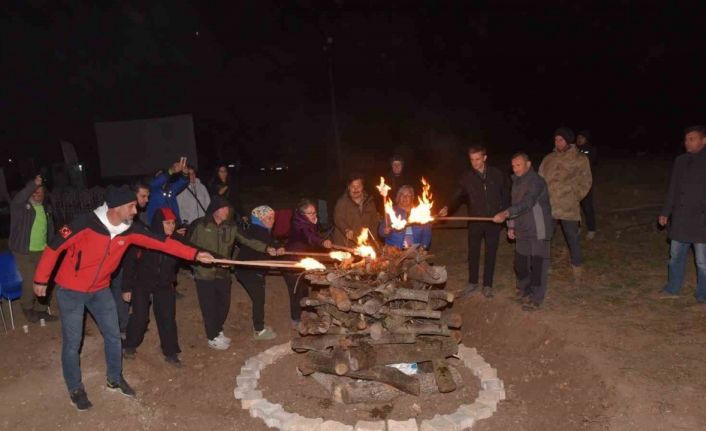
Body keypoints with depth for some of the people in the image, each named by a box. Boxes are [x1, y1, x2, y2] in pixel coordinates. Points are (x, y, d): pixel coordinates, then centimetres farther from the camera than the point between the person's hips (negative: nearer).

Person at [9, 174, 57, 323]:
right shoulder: (20, 206, -9)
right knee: (30, 282, -6)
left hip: (42, 251, 5)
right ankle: (27, 308, 20)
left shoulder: (46, 207, 8)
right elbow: (17, 200, -35)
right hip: (24, 252, -5)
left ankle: (41, 310, 25)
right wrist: (33, 184, -42)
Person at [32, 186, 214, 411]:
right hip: (70, 290, -5)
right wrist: (41, 280, -9)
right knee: (72, 342, 4)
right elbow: (54, 247, -18)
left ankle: (115, 379, 32)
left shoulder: (130, 229, -13)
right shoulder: (86, 224, -28)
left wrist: (195, 255, -20)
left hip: (100, 290, 5)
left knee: (113, 336, 11)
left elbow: (162, 241, -14)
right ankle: (75, 389, 25)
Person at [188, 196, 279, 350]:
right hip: (205, 273, -4)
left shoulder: (230, 227, 0)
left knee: (224, 304, 14)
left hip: (223, 273, 4)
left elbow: (247, 240, -7)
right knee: (209, 306, 4)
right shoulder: (199, 225, -11)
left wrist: (266, 248, -19)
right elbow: (190, 246, -3)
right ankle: (212, 338, 23)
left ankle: (218, 331, 38)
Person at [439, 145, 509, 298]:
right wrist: (448, 208, -23)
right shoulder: (467, 177, -1)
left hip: (494, 221, -1)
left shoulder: (497, 174, -2)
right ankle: (472, 283, 27)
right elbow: (458, 196, -5)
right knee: (473, 253, 9)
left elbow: (505, 196, 5)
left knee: (491, 254, 8)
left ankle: (487, 285, 21)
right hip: (475, 222, 1)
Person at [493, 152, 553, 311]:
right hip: (522, 231, 8)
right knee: (520, 262, 13)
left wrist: (506, 213, -45)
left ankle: (536, 298, 13)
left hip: (538, 231, -7)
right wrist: (511, 226, 13)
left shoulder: (535, 182, -18)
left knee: (537, 264, 0)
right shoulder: (516, 182, 10)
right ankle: (524, 289, 35)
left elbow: (526, 203, -33)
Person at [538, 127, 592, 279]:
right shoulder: (549, 158, 6)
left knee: (572, 237, 8)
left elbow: (586, 182, 4)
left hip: (569, 207, -2)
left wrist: (575, 197, -2)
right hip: (548, 206, 2)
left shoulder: (580, 159, -1)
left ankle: (577, 266, 26)